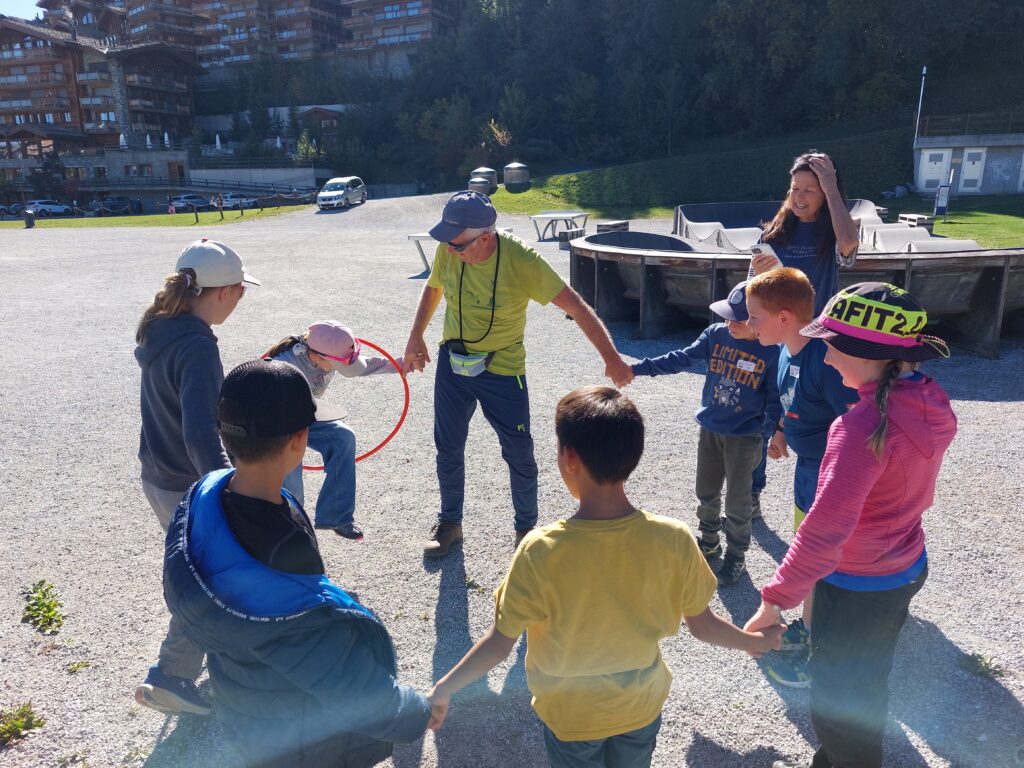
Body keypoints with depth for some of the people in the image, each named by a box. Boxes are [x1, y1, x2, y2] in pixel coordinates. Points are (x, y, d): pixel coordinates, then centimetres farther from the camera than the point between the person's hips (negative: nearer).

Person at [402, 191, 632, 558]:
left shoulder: (521, 260, -25)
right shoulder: (448, 251, -12)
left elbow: (575, 305, -25)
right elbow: (433, 288, 10)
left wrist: (611, 358, -28)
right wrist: (416, 337, 5)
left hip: (502, 370, -4)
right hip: (452, 363, 4)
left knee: (519, 455, 5)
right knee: (448, 448, 13)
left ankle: (526, 528, 28)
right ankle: (450, 523, 35)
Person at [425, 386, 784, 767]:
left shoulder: (540, 553, -31)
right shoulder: (674, 540, -25)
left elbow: (500, 643, -19)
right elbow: (703, 626, -10)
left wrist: (442, 690, -2)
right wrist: (754, 641, 11)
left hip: (570, 715, -1)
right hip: (641, 707, 2)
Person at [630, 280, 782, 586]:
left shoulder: (771, 353, -15)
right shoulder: (716, 334, -7)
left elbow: (774, 398, -7)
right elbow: (681, 359, -6)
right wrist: (638, 368, -11)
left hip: (743, 437, -4)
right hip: (709, 429, 4)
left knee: (737, 501, 8)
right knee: (706, 492, 18)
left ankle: (736, 556, 27)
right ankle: (709, 541, 40)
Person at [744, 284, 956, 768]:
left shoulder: (864, 425, -32)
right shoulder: (932, 403, -7)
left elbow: (825, 531, -35)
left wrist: (775, 600, -28)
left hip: (855, 589, -8)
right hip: (907, 569, 8)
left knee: (837, 703, 16)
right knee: (868, 684, 30)